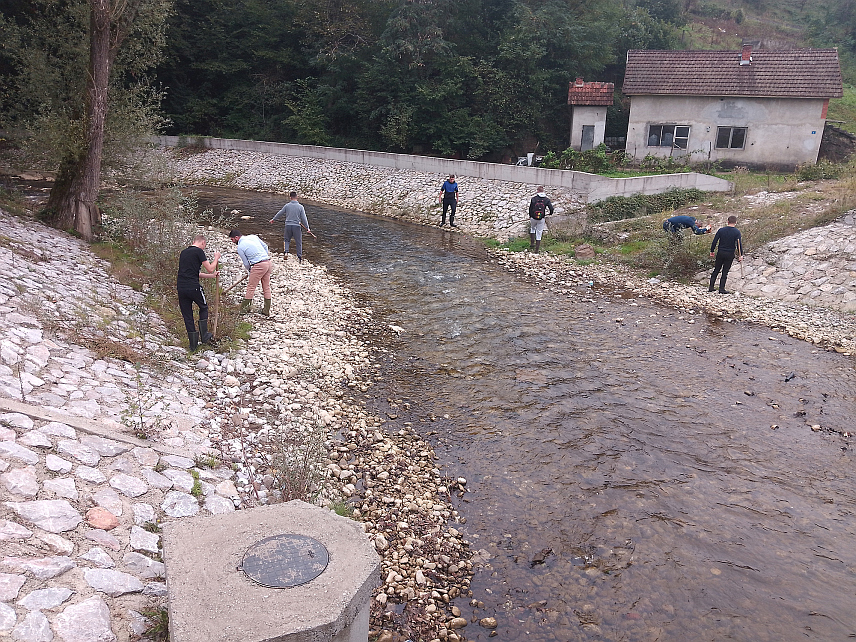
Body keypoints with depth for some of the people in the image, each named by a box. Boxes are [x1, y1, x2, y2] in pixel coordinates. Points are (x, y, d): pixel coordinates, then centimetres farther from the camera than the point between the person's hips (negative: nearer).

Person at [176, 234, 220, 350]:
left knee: (187, 316, 11)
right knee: (203, 308, 20)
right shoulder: (199, 251, -4)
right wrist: (216, 258, 14)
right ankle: (204, 335, 20)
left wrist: (210, 276, 32)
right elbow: (210, 269, -4)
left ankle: (193, 344, 15)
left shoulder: (183, 252, 18)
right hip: (193, 287, -6)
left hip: (181, 287, 6)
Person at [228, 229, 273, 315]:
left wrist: (250, 271, 20)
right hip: (268, 263, 7)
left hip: (259, 265, -7)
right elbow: (265, 246, 19)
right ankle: (266, 310, 18)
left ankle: (244, 308, 12)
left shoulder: (240, 247, -4)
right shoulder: (253, 236, 13)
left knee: (251, 287, 4)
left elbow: (246, 263, 2)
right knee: (266, 287, 12)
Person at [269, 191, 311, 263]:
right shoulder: (300, 207, -5)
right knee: (298, 242, 9)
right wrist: (307, 228, 4)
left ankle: (286, 251, 1)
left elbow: (280, 213, 10)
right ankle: (299, 257, 12)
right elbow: (304, 218, -4)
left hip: (288, 225, 1)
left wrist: (273, 219, 27)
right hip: (296, 226, -1)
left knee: (286, 240, 21)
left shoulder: (287, 205, -1)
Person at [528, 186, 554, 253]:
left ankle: (532, 244, 23)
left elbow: (530, 208, -9)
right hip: (541, 219, 0)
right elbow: (551, 208, -10)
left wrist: (530, 216, 8)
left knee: (532, 228, 31)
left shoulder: (534, 198, -8)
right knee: (539, 234, 11)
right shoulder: (546, 199, -5)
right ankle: (537, 250, 15)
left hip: (533, 218, 0)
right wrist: (550, 213, 13)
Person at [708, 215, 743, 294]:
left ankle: (711, 287, 11)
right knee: (725, 272, 5)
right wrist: (740, 255, -6)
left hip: (720, 253, 2)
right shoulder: (737, 232, -7)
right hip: (730, 255, -2)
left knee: (716, 270, 11)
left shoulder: (721, 230, -1)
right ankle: (722, 289, 4)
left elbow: (714, 242, -1)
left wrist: (712, 251, 8)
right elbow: (739, 244, -12)